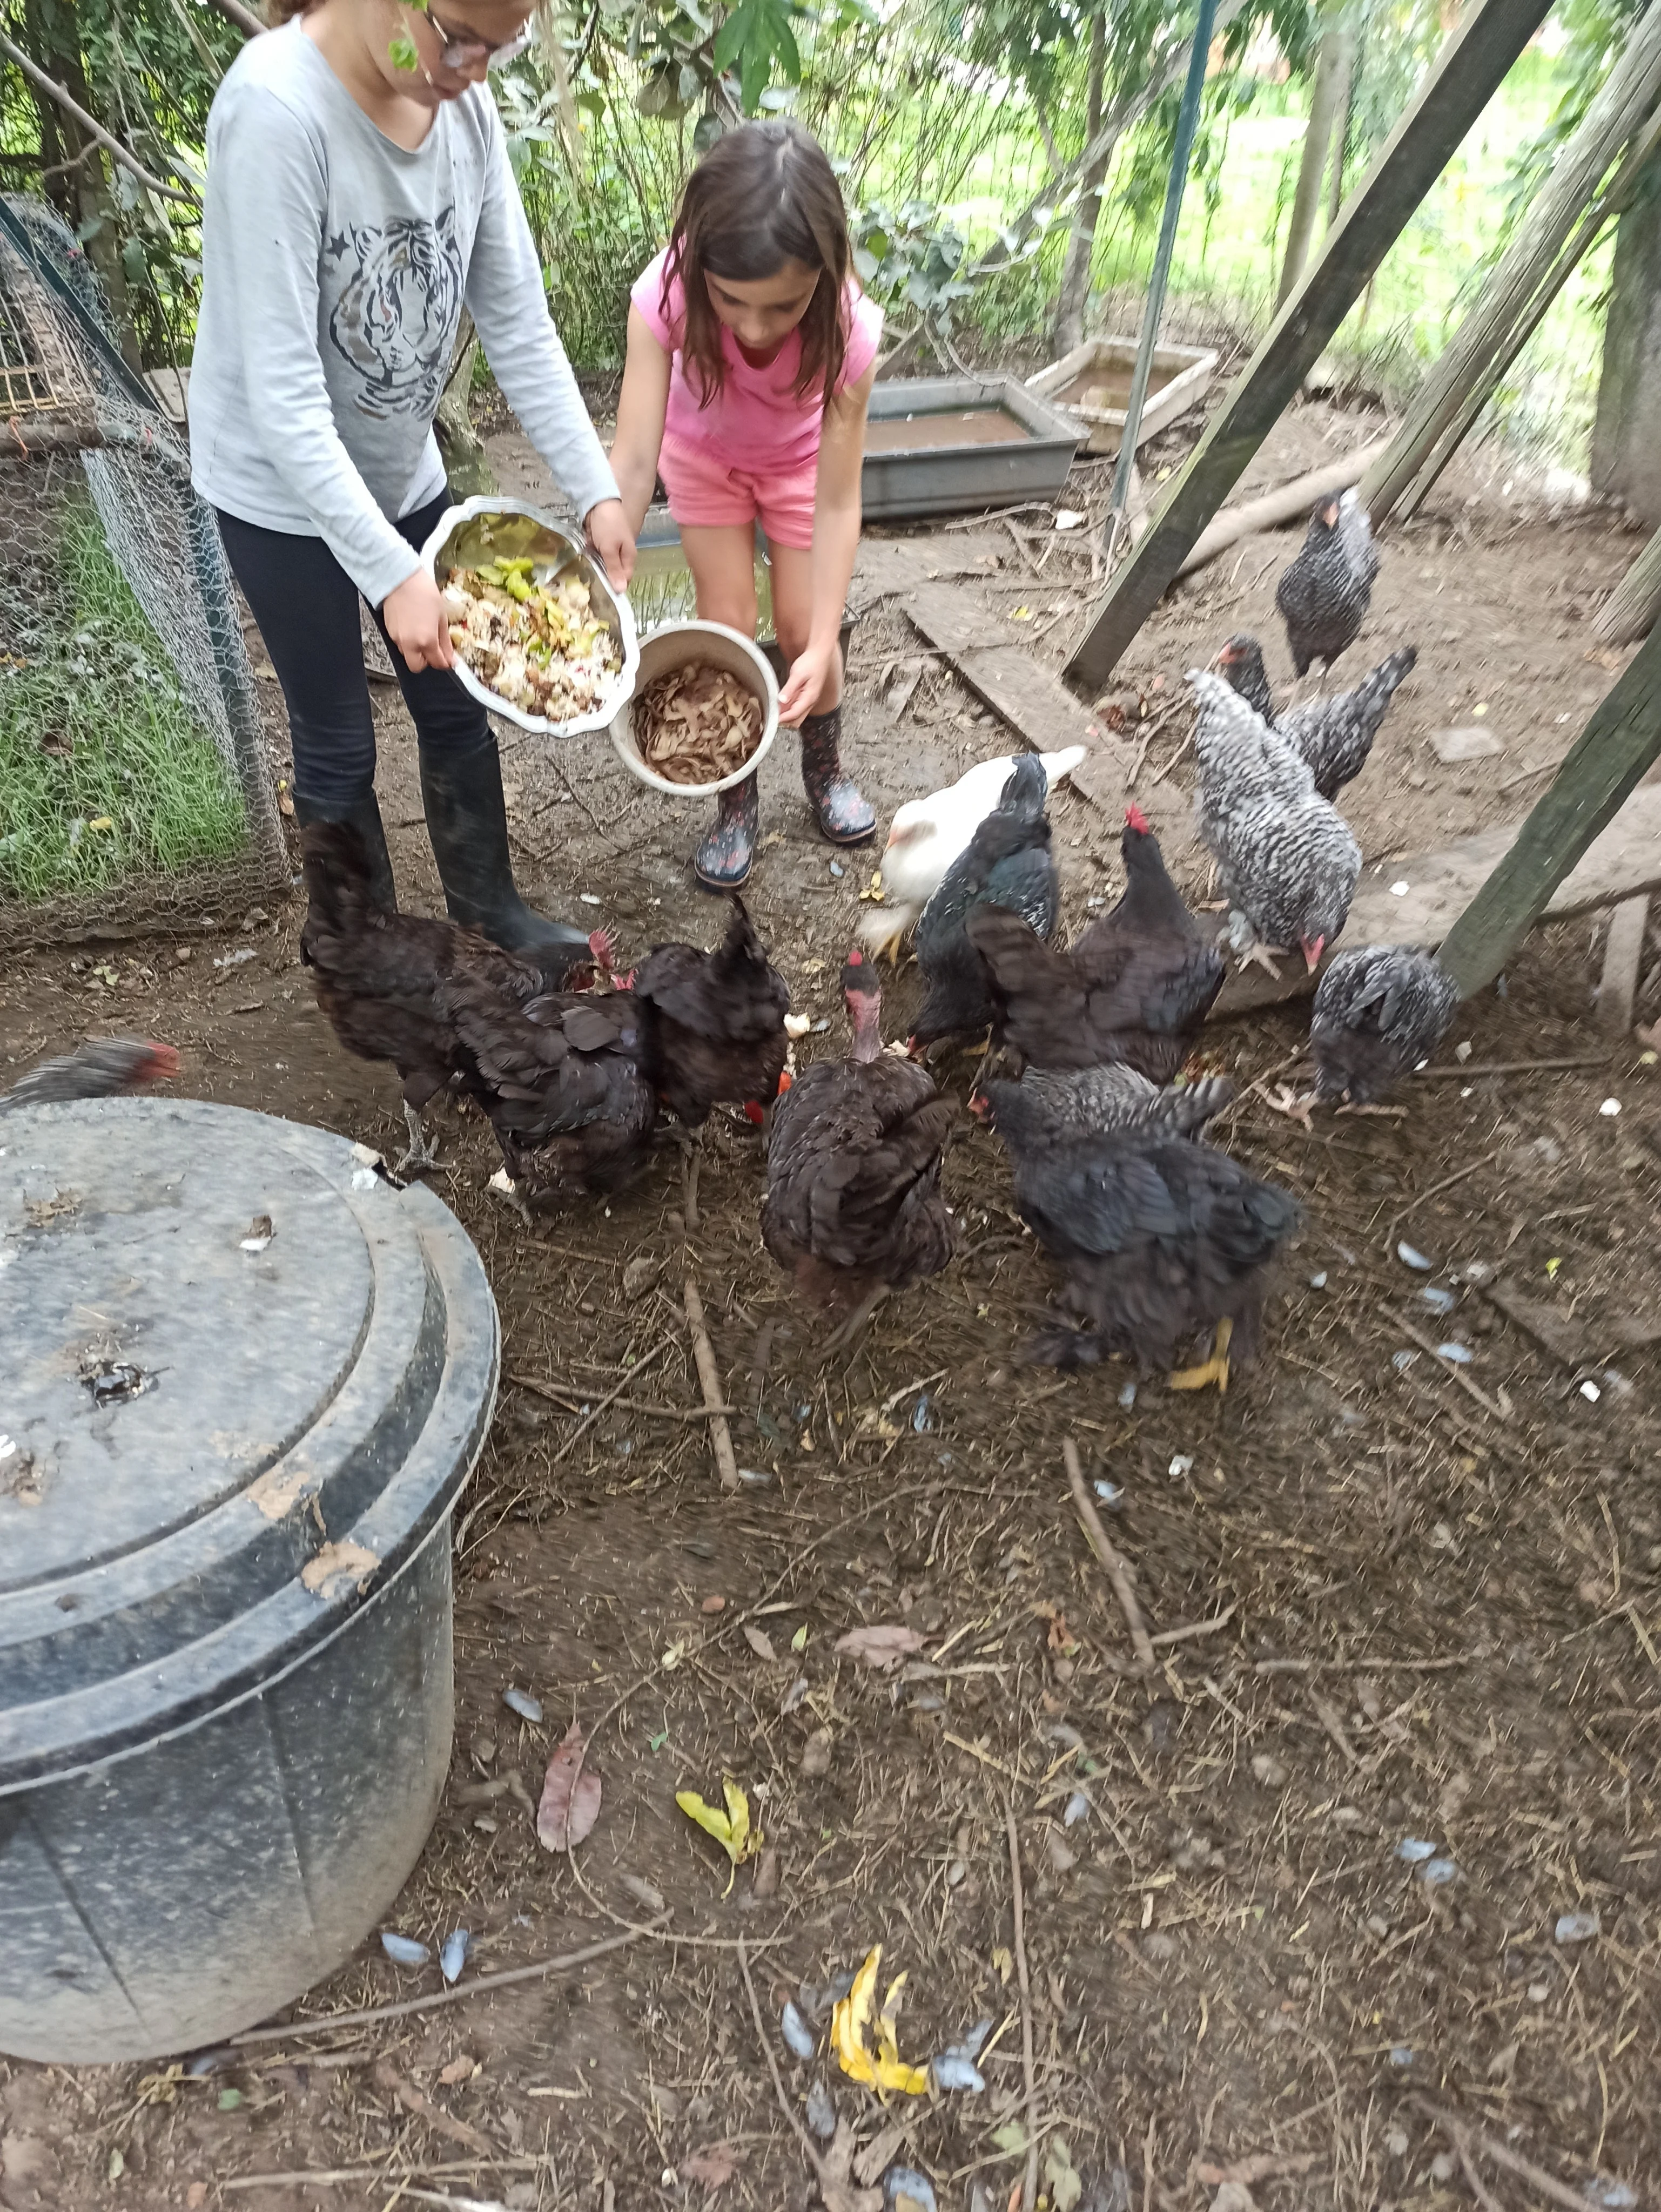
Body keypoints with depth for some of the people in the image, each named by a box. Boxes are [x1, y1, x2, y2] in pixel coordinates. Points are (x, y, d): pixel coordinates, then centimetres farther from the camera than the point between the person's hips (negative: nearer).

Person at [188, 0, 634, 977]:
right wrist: (391, 570, -33)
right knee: (340, 744, 6)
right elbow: (281, 390, -29)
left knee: (456, 705, 15)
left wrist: (597, 488, -10)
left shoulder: (465, 103, -9)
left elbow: (517, 319, -3)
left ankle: (487, 901, 36)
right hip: (285, 491, -6)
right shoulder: (276, 110, -27)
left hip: (402, 470, 6)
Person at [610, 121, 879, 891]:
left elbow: (837, 501, -35)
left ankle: (825, 769, 28)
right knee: (727, 624, -5)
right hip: (703, 453, 0)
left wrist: (822, 645, -40)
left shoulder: (847, 328, -38)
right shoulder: (667, 296, -38)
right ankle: (735, 803, 15)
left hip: (801, 459, 0)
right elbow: (634, 459, -41)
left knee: (802, 627, -1)